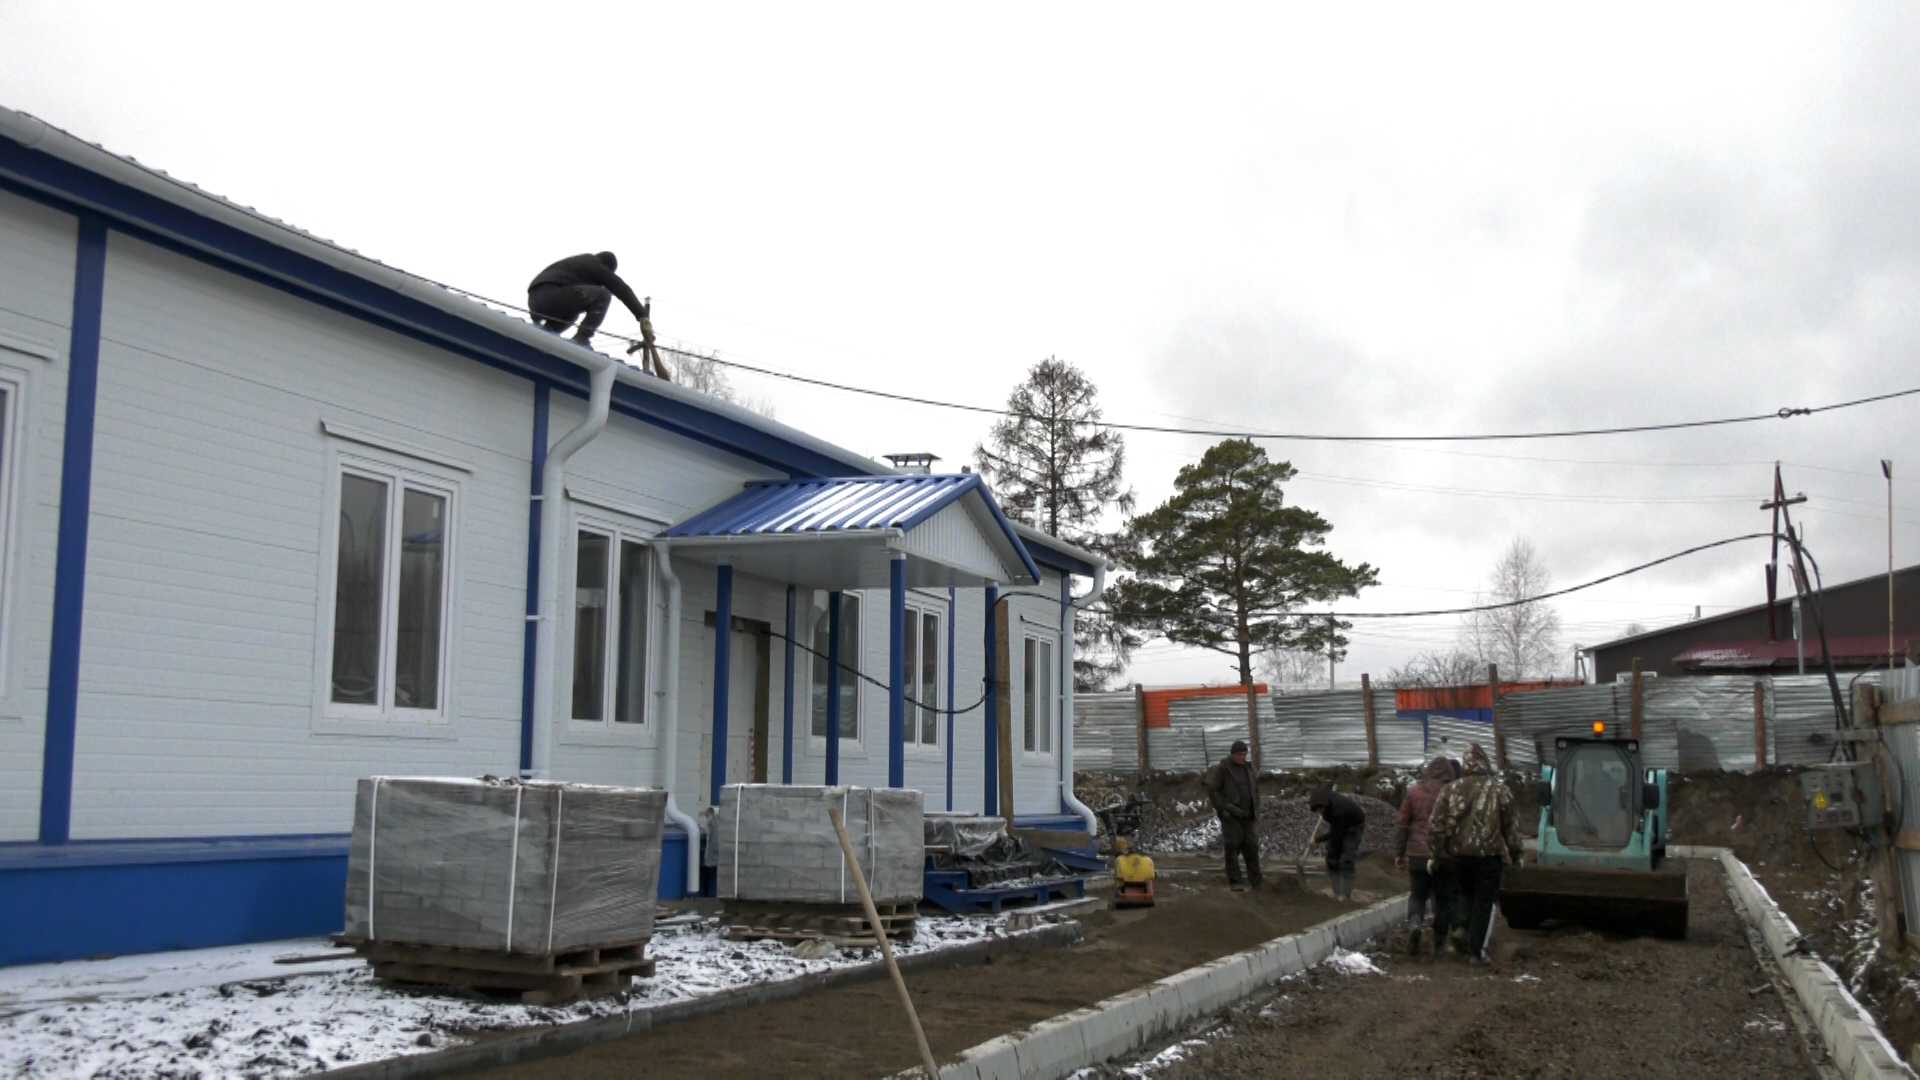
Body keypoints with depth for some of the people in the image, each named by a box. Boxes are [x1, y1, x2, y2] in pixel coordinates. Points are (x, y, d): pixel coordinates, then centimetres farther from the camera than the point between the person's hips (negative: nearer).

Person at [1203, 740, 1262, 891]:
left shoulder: (1248, 767, 12)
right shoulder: (1222, 769, -5)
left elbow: (1255, 788, 21)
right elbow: (1212, 790, -7)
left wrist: (1256, 807, 10)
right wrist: (1222, 808, -12)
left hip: (1248, 815, 5)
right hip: (1231, 815, -5)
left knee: (1252, 847, 3)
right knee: (1232, 847, -3)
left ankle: (1256, 881, 6)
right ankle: (1234, 882, 0)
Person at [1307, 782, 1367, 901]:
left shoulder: (1337, 811, -42)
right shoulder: (1321, 793, -23)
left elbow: (1336, 835, -29)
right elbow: (1329, 785, 3)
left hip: (1354, 824, -8)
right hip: (1338, 824, 8)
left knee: (1346, 859, -18)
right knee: (1331, 856, 1)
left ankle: (1346, 896, -14)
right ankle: (1337, 893, 6)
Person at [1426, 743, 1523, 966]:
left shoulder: (1451, 789, 3)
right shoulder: (1499, 790, -2)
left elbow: (1435, 823, 3)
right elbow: (1511, 824, 2)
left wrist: (1436, 851, 10)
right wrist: (1515, 854, 11)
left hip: (1459, 854, 2)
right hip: (1488, 853, -2)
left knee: (1466, 895, 24)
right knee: (1484, 901, 5)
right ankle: (1477, 950, 3)